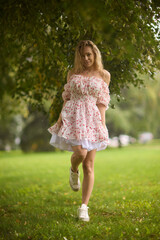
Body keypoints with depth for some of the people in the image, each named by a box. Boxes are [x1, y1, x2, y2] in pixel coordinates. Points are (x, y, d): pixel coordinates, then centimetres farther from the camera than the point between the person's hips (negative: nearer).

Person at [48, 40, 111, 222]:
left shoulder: (104, 75, 8)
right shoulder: (73, 73, 11)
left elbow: (102, 102, 7)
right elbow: (66, 97, 13)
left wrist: (102, 123, -3)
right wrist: (60, 117, 3)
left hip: (92, 119, 0)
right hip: (73, 117, 0)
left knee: (89, 166, -3)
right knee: (80, 153, -23)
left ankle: (84, 207, 4)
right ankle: (73, 171, 16)